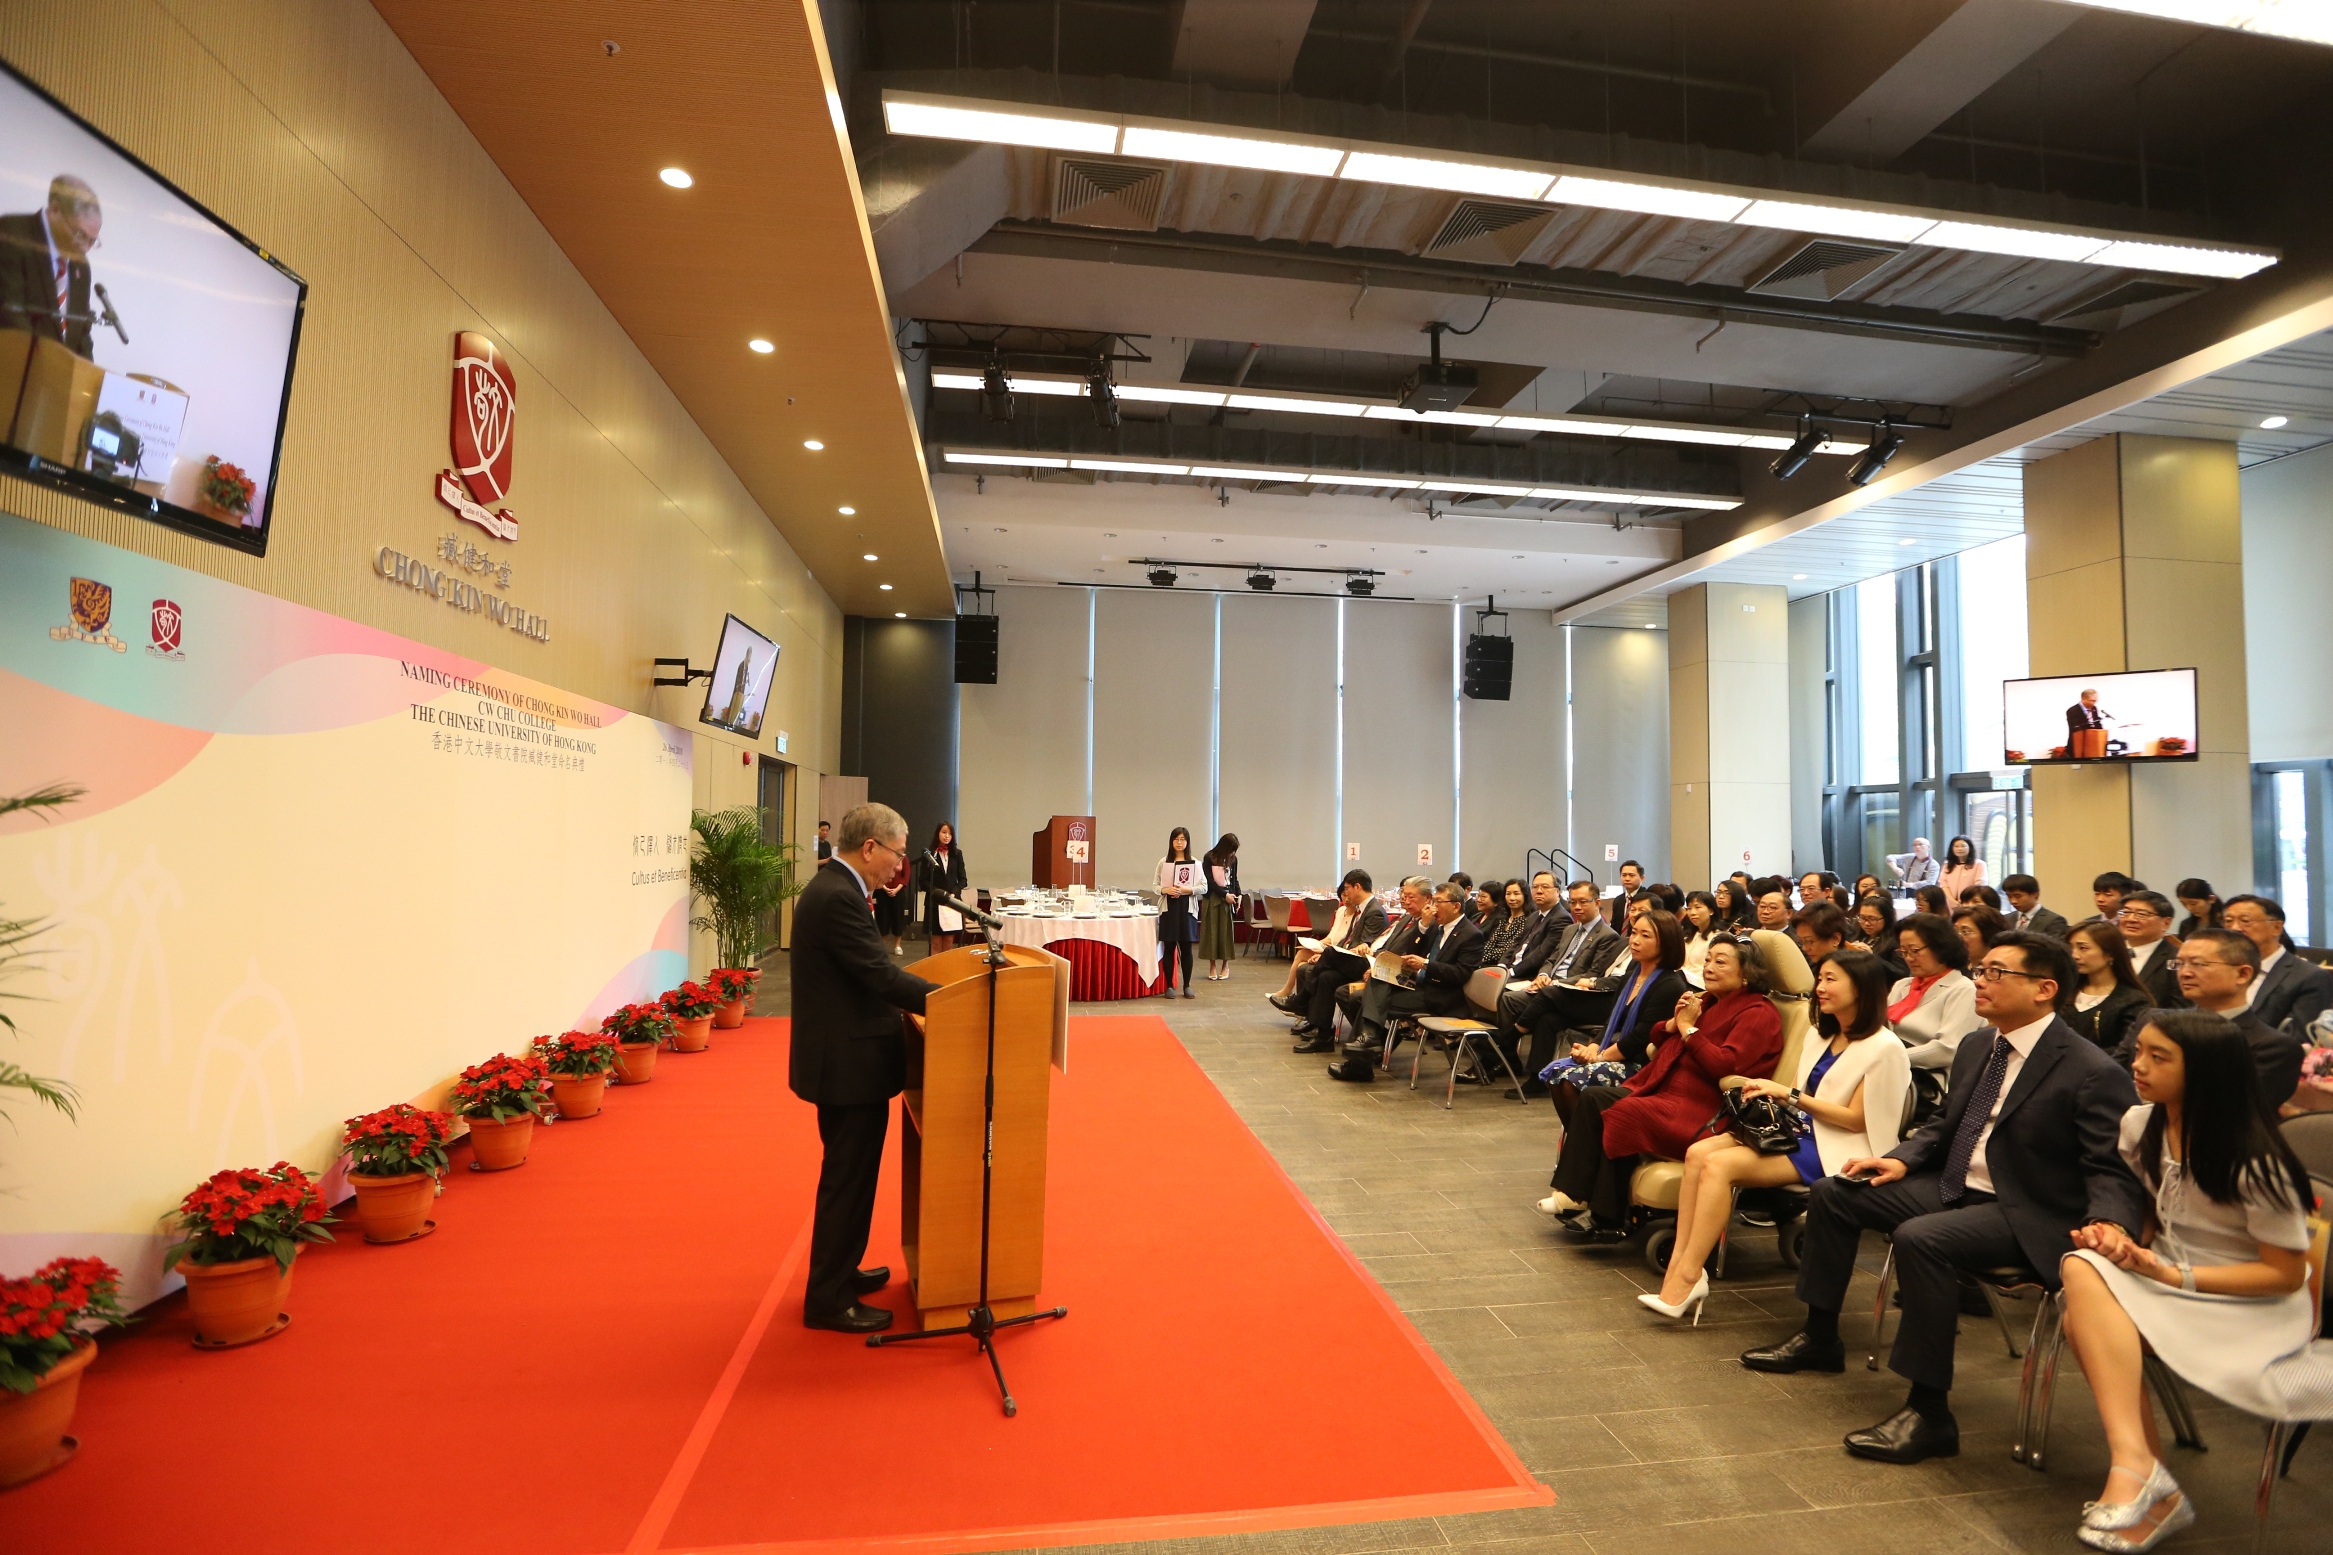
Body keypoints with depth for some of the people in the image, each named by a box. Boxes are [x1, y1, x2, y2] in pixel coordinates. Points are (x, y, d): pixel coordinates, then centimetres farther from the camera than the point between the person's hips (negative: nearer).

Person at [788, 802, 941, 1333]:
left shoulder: (834, 887, 10)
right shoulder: (838, 898, -23)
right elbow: (881, 975, -25)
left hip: (843, 1057, 11)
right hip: (848, 1063, -11)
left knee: (849, 1175, 22)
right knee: (847, 1179, 2)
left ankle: (839, 1272, 37)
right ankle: (828, 1300, 14)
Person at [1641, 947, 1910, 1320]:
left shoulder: (1884, 1048, -9)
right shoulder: (1822, 1036, 16)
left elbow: (1856, 1119, -13)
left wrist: (1791, 1095, -16)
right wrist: (1770, 1093, -5)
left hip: (1833, 1151, -8)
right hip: (1799, 1132, 8)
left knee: (1719, 1164, -27)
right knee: (1698, 1152, -17)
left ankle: (1687, 1280, -22)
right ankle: (1679, 1263, -21)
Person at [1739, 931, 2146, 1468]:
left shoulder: (2094, 1074, -16)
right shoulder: (1977, 1047, 8)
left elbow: (2113, 1171, -19)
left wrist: (2106, 1224, -39)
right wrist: (1901, 1159, 2)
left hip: (2025, 1215, -9)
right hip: (1955, 1186, 9)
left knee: (1920, 1238, -34)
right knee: (1833, 1192, 3)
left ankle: (1929, 1412, -21)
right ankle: (1820, 1337, 18)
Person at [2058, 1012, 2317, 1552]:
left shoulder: (2252, 1161, -18)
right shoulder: (2140, 1125, 1)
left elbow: (2286, 1273, -13)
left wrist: (2171, 1276, -21)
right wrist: (2120, 1239, -7)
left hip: (2255, 1305, -6)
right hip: (2168, 1276, 6)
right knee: (2082, 1270, -29)